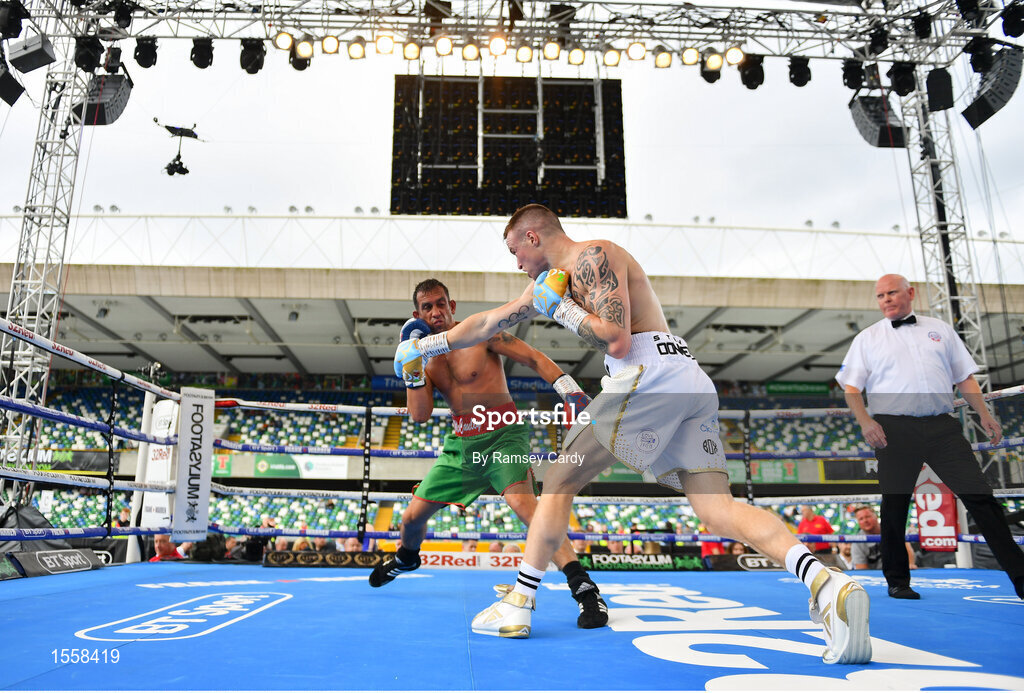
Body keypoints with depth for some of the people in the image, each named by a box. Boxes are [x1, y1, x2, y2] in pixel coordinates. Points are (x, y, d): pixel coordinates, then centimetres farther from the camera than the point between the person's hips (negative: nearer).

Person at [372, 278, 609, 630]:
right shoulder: (426, 356, 8)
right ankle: (407, 557, 48)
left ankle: (584, 588, -31)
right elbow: (420, 414, 0)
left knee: (521, 501, -32)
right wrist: (412, 367, -11)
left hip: (503, 435, -6)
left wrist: (572, 392, -19)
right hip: (461, 443, 6)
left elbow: (534, 358, -9)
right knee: (413, 515, 12)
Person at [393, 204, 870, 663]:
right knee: (718, 511, -2)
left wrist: (560, 307, 1)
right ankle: (828, 584, -19)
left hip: (651, 375, -10)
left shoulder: (594, 257, 1)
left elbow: (617, 341, -12)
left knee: (560, 480, 2)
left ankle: (517, 607, 10)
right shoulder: (555, 277, 30)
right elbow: (491, 322, 36)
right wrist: (427, 345, 41)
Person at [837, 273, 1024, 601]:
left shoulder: (940, 330, 17)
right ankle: (897, 581, 16)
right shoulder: (868, 338, 10)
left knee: (979, 495, -4)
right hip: (893, 429, -1)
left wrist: (984, 414, 6)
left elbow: (964, 376, 17)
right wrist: (864, 421, -12)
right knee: (894, 505, 2)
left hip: (942, 426, 2)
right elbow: (851, 386, 4)